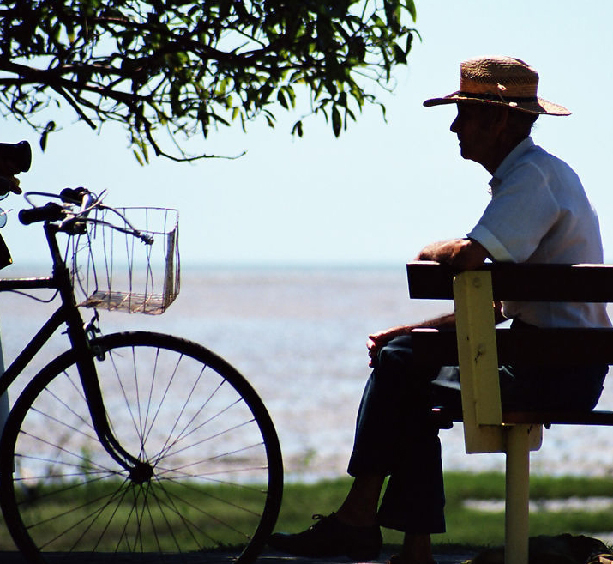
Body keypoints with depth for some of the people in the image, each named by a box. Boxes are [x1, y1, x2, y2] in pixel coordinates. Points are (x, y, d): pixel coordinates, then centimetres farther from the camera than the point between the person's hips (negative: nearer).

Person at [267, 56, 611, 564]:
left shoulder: (532, 175, -15)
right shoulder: (533, 172, 19)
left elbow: (468, 257, -31)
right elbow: (498, 306, 20)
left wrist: (434, 252, -7)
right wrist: (414, 331, 12)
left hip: (555, 373, -10)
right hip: (556, 361, 10)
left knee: (398, 365, -7)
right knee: (409, 367, 12)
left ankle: (357, 518, 3)